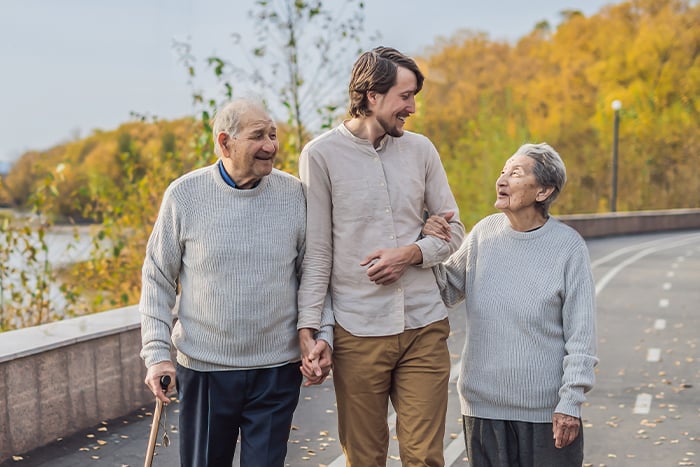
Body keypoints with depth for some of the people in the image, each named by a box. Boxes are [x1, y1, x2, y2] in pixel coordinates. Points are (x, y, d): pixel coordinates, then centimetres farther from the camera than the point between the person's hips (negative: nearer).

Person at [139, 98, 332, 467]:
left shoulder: (294, 195, -1)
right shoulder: (184, 195, -4)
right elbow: (158, 280, 2)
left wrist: (323, 334, -4)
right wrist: (156, 353, -4)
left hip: (277, 369, 1)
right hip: (204, 368, 0)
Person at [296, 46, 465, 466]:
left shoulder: (421, 149, 7)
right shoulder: (321, 155, -3)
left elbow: (454, 232, 11)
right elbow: (316, 252, -3)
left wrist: (411, 253, -8)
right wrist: (308, 329, -8)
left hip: (424, 327, 3)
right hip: (357, 335, -2)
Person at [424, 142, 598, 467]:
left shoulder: (568, 245, -9)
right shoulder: (484, 233, 2)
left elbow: (581, 334, -7)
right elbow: (447, 291, 9)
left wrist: (570, 403, -9)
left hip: (546, 409, -3)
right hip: (483, 405, 3)